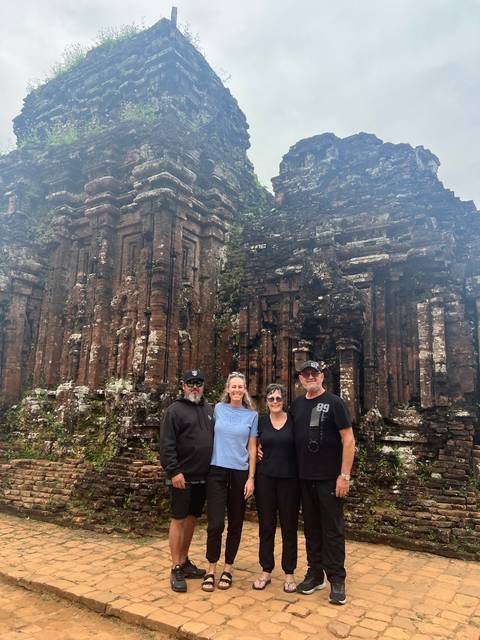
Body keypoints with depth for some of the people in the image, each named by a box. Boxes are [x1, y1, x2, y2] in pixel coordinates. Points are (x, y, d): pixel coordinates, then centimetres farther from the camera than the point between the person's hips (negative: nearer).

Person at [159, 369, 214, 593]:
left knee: (192, 519, 15)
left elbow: (214, 438, 17)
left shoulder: (209, 409, 11)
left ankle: (184, 561, 28)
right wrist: (174, 471, -19)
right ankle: (176, 569, 11)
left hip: (202, 477, 6)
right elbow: (166, 444, -13)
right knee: (178, 520, 1)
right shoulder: (175, 410, -7)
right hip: (182, 477, -6)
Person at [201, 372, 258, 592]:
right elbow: (213, 436, 12)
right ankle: (211, 570, 13)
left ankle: (228, 568, 25)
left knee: (235, 523, 8)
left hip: (240, 473, 1)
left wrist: (251, 478, -2)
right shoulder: (218, 409, 3)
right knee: (215, 523, -5)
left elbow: (252, 448, 3)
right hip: (217, 471, -1)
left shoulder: (252, 415, 2)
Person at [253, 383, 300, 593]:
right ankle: (266, 571, 25)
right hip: (265, 478, 2)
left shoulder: (293, 421, -3)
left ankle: (289, 573, 23)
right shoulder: (260, 421, 2)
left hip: (289, 479, -1)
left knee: (289, 527, 8)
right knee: (266, 526, 10)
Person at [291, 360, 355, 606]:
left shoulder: (334, 402, -7)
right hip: (305, 477, 5)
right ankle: (315, 574, 28)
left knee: (333, 529, 4)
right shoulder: (296, 404, 8)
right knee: (311, 527, 14)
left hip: (329, 477, -5)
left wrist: (344, 475, -14)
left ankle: (336, 580, 17)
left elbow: (349, 440, -10)